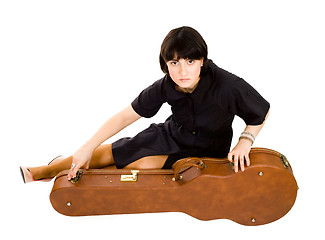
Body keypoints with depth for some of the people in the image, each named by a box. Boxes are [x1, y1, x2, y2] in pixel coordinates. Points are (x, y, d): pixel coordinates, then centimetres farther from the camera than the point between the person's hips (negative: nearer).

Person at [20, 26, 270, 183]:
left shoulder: (229, 86, -32)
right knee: (108, 152, 0)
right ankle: (37, 173, 19)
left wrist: (245, 141, -27)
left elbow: (263, 112, -13)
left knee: (141, 164, -23)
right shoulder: (165, 87, -20)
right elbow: (125, 116, -15)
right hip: (170, 135, 4)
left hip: (206, 153, -3)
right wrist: (88, 147, -19)